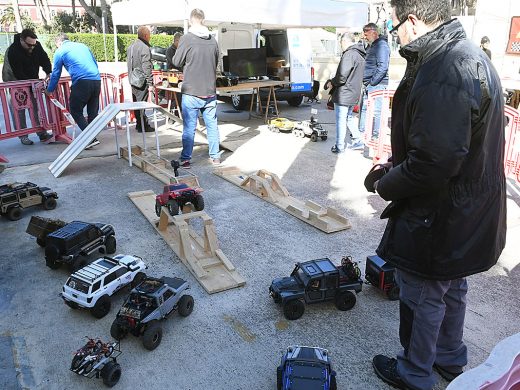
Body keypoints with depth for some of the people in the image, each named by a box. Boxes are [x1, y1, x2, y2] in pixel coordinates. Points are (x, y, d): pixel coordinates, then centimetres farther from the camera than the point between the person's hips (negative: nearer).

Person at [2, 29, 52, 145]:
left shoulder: (36, 45, -12)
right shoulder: (13, 51, -29)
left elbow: (44, 60, -5)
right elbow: (18, 74, -30)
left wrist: (49, 73, -23)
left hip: (32, 80, 5)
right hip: (15, 81, -5)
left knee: (36, 107, 3)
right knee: (19, 108, -5)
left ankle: (42, 134, 6)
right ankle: (23, 136, 1)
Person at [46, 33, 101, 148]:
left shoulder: (60, 52, 10)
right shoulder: (82, 46, 24)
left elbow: (55, 74, 14)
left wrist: (49, 90, 26)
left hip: (82, 82, -5)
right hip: (97, 80, 6)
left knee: (75, 111, 4)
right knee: (93, 112, 12)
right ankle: (92, 137, 14)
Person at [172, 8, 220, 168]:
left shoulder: (187, 38, -10)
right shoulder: (213, 40, 2)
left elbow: (176, 62, -3)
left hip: (191, 92, -3)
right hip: (210, 91, 4)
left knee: (189, 127, 4)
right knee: (212, 125, 12)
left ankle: (185, 159, 11)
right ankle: (215, 156, 19)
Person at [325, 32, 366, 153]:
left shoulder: (349, 54, -18)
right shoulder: (360, 55, 13)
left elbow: (342, 76, -25)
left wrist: (331, 82, -7)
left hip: (344, 94, -9)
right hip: (354, 93, 9)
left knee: (341, 119, 0)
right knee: (349, 117, 22)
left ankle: (339, 146, 8)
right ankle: (358, 141, 23)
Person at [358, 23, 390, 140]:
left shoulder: (381, 45, -11)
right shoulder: (372, 46, 20)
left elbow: (382, 67, -20)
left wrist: (371, 82, -18)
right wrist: (365, 82, 16)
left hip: (377, 85, -10)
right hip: (368, 84, 10)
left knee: (376, 111, -6)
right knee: (364, 108, 14)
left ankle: (376, 135, 0)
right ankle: (362, 132, 24)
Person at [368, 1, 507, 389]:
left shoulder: (442, 76, -28)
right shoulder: (469, 55, 7)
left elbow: (432, 163, -31)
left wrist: (386, 186, -13)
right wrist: (395, 173, 10)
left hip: (437, 218, -10)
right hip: (469, 212, 10)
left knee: (422, 296, 11)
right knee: (452, 289, 26)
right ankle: (450, 358, 49)